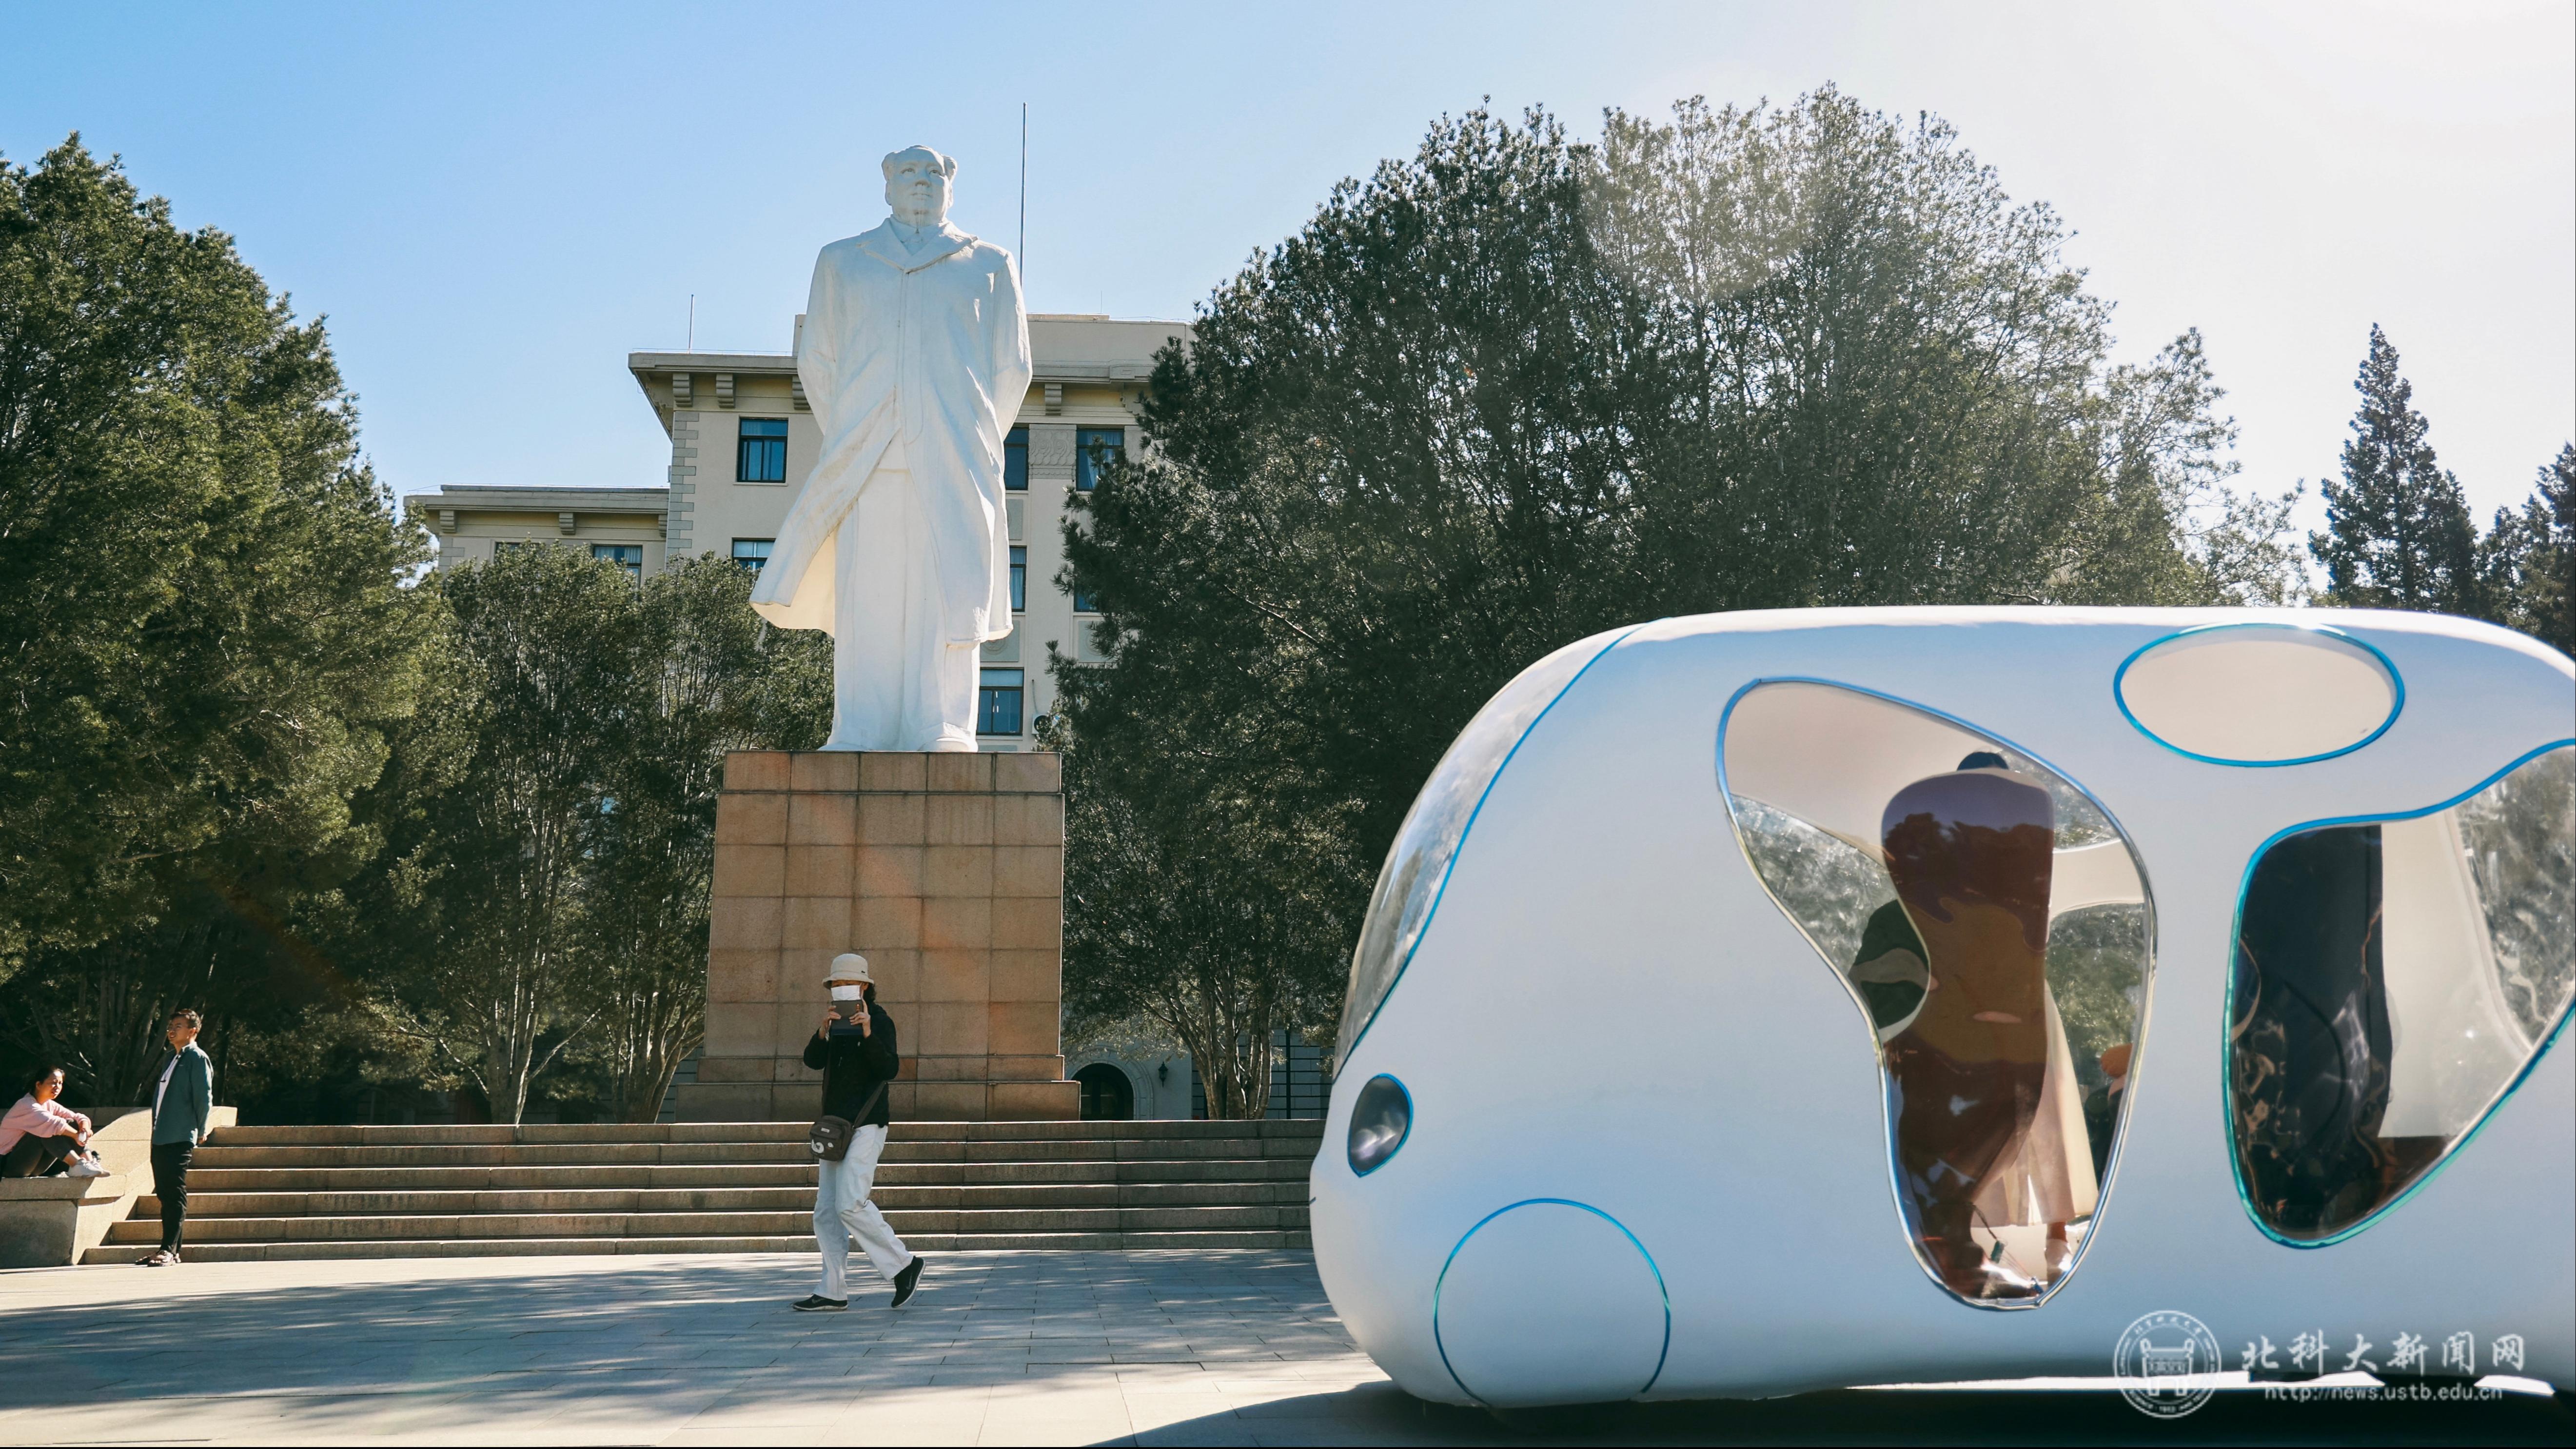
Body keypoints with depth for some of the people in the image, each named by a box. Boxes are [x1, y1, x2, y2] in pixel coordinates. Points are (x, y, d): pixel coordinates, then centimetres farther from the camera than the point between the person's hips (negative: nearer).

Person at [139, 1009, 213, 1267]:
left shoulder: (197, 1059, -5)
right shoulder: (171, 1059, 21)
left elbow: (204, 1097, -9)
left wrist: (200, 1131, -8)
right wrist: (157, 1128, 17)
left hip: (180, 1139, -9)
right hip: (160, 1138, 9)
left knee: (175, 1195, -10)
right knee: (165, 1195, 9)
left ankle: (169, 1250, -12)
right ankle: (170, 1250, 13)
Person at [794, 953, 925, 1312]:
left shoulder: (880, 1021, -5)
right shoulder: (836, 1024, 17)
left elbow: (889, 1070, -19)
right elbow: (813, 1061, 1)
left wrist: (868, 1033, -31)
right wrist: (822, 1033, -18)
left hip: (866, 1125, -8)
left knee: (850, 1204, -19)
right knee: (826, 1212, 5)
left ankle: (903, 1265, -7)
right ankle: (833, 1292, 8)